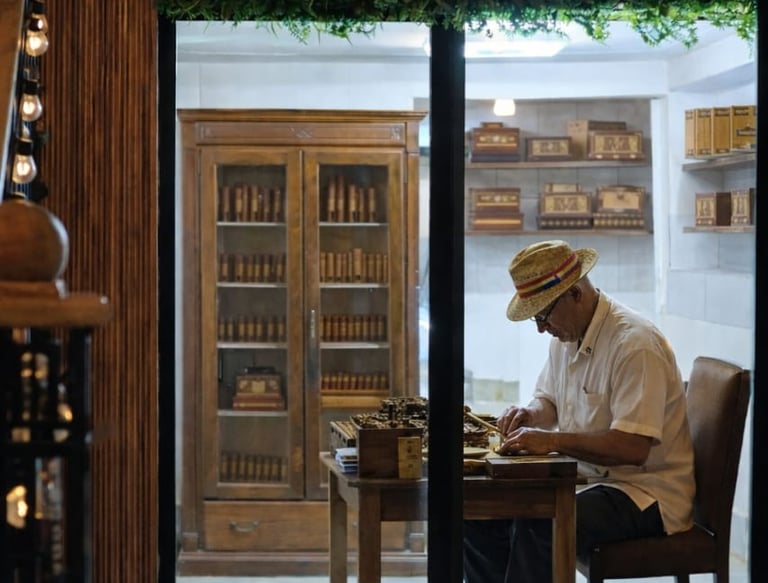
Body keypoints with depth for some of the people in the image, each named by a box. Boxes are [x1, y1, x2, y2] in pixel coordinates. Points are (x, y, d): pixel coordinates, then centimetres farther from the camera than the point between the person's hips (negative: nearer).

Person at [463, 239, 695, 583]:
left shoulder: (635, 344, -21)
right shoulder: (566, 336, 8)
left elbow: (633, 448, -27)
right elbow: (548, 400, 25)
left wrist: (553, 441, -27)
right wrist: (529, 414, 1)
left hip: (644, 494, -9)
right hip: (586, 479, 9)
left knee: (536, 526, -32)